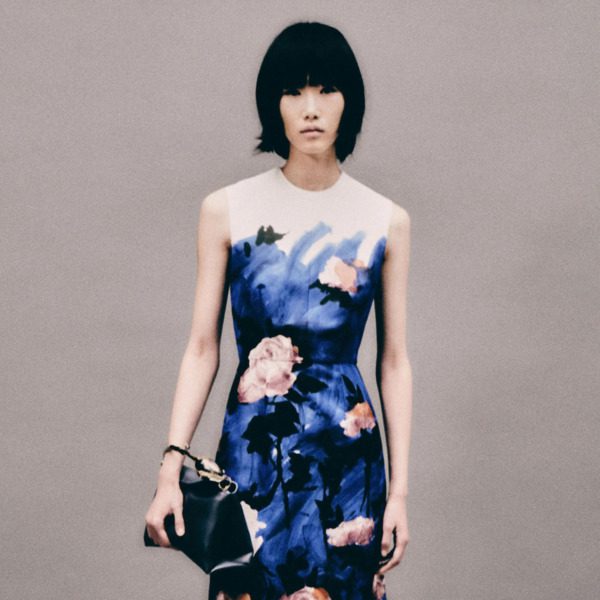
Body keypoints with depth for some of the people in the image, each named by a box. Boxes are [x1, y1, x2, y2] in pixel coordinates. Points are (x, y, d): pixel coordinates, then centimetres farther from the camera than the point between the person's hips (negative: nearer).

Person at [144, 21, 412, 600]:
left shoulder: (386, 222, 1)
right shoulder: (227, 210, 0)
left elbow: (394, 362, 4)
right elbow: (202, 349, 1)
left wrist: (399, 490, 2)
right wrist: (170, 470, -5)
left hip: (347, 454, 0)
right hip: (250, 450, 0)